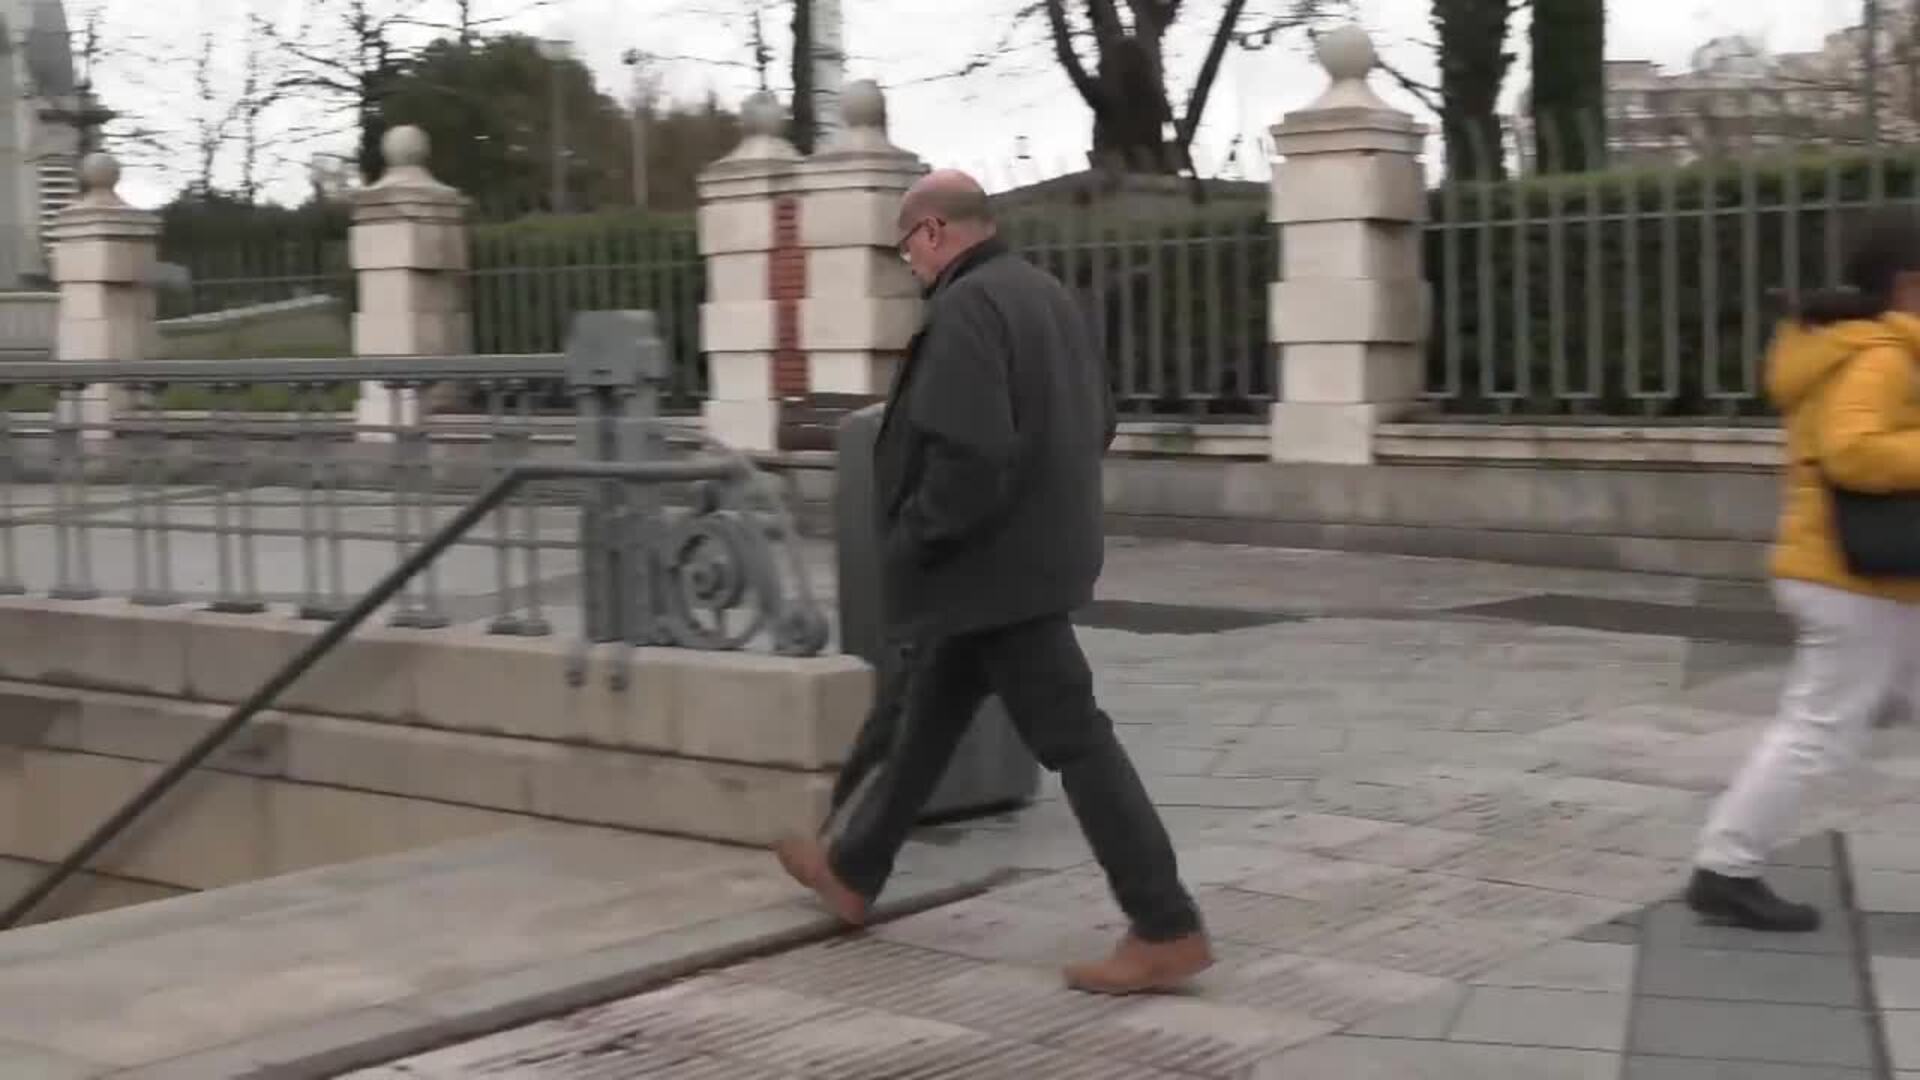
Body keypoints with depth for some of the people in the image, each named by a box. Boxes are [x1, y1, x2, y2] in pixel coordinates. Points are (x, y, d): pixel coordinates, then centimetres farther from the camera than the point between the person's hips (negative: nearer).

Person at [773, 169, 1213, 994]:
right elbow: (1096, 425, 18)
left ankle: (1167, 930, -3)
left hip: (993, 566, -10)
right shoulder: (1047, 295, 12)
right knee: (920, 717, 21)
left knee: (1072, 739, -6)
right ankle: (852, 870, 36)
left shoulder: (965, 310, -19)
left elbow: (968, 453, -28)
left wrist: (913, 539, -14)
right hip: (1033, 551, 10)